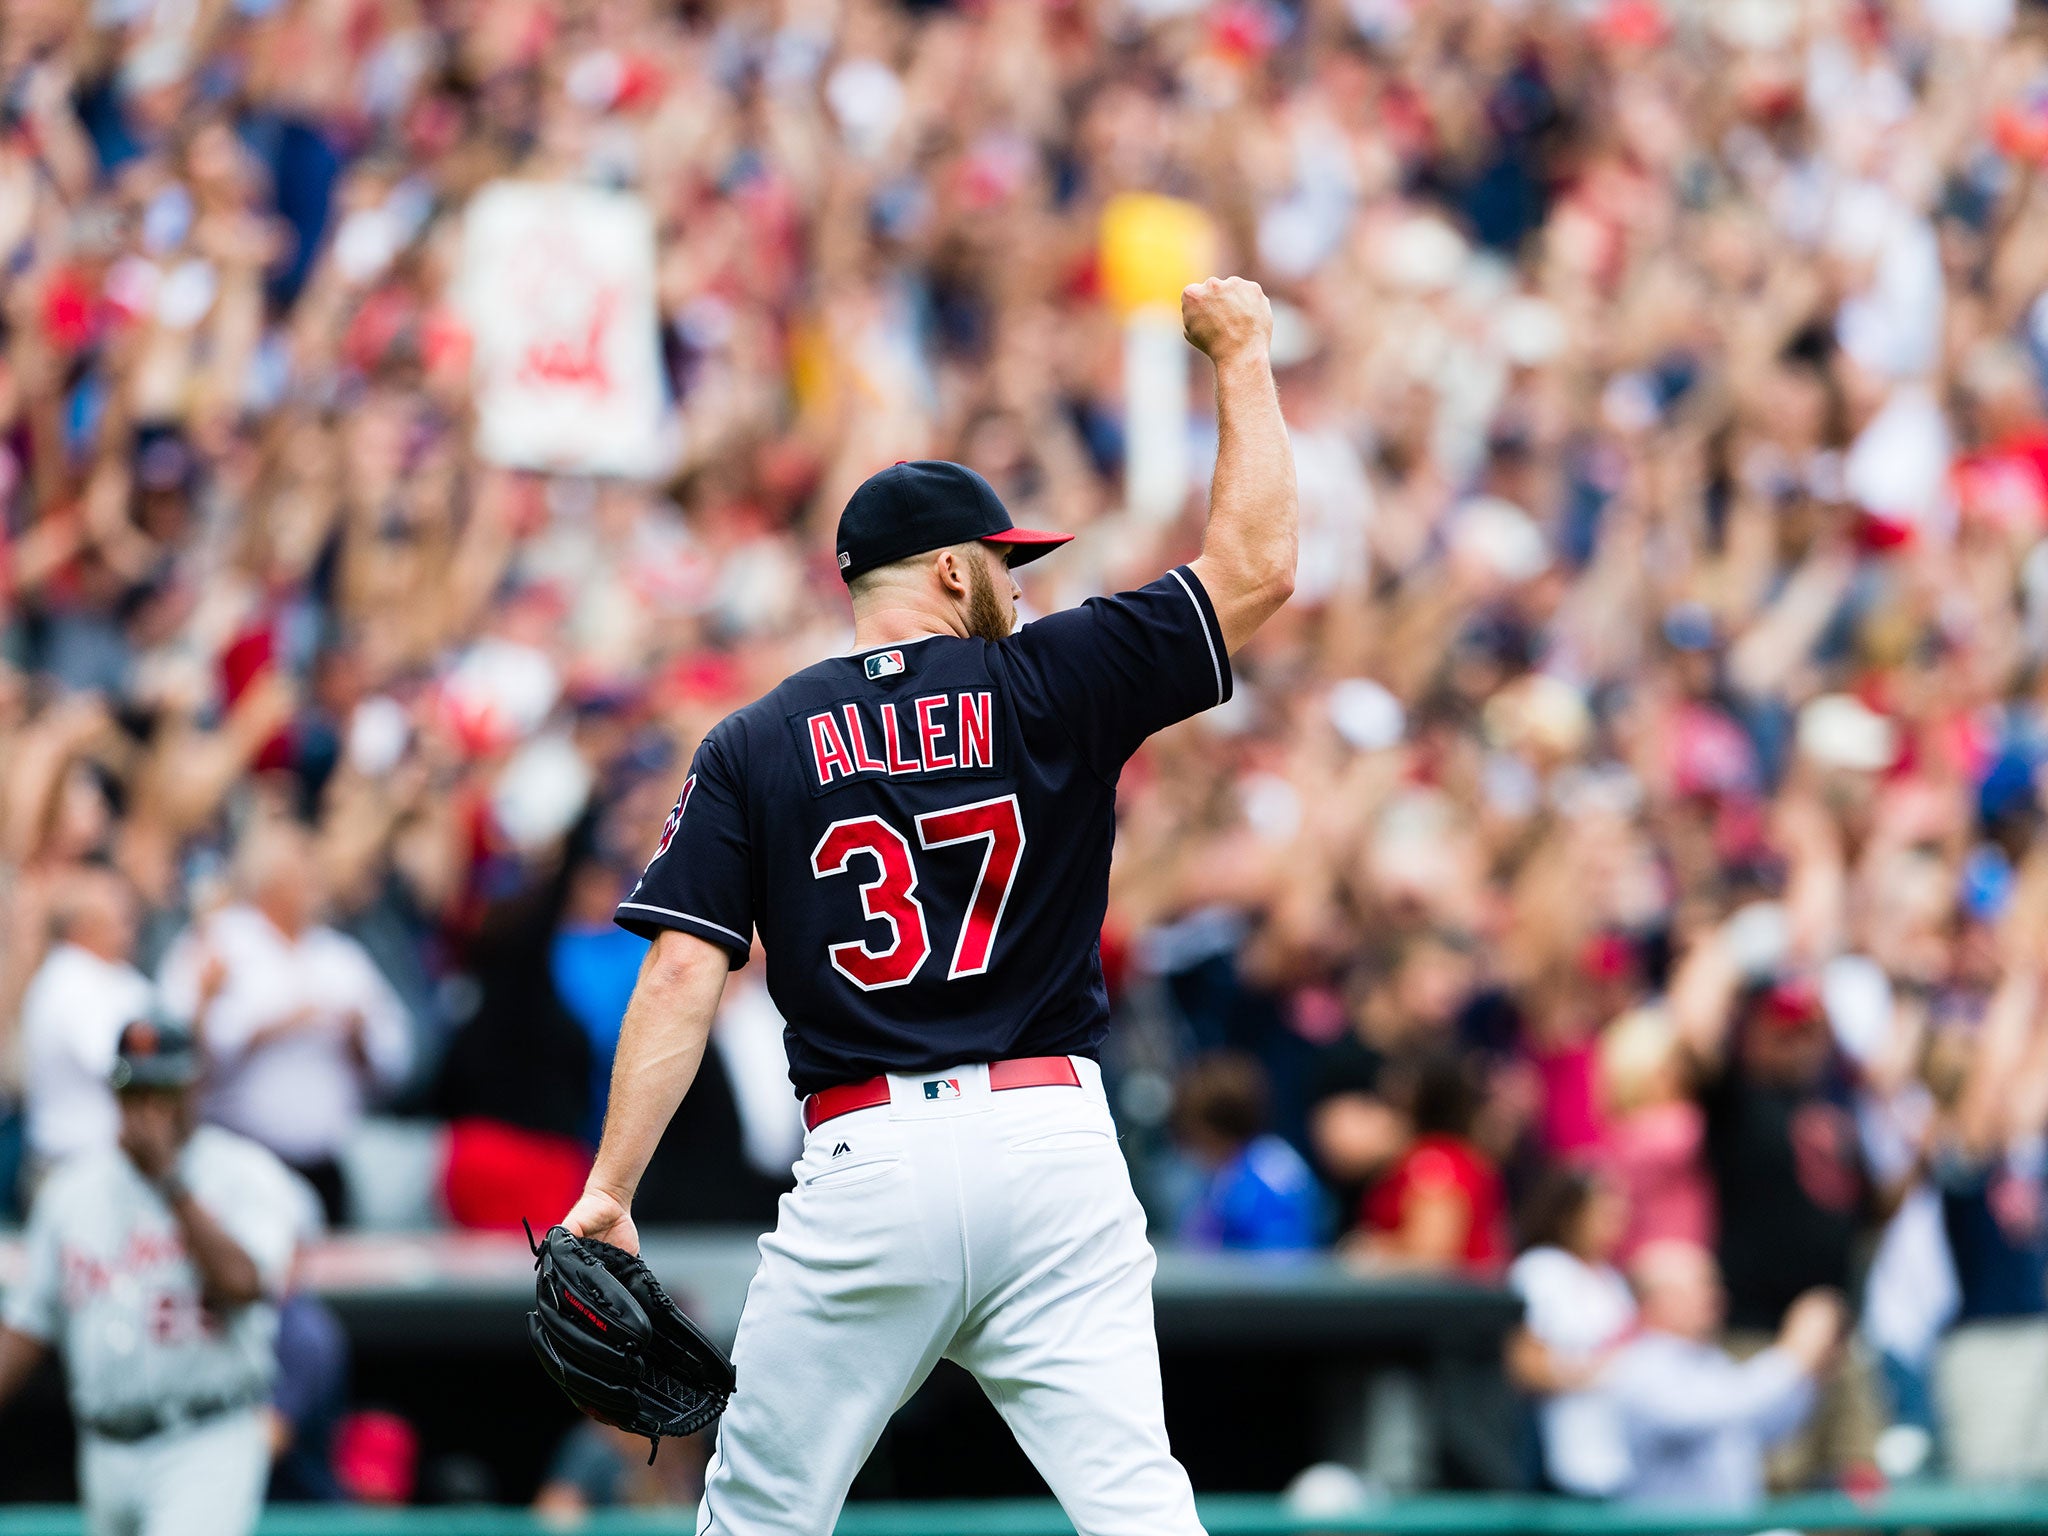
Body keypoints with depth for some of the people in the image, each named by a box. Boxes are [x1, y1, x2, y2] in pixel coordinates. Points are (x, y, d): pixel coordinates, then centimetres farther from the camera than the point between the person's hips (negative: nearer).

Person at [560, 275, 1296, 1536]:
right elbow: (1259, 567, 9)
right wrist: (1241, 355, 19)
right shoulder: (1048, 688, 5)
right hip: (1055, 1143, 0)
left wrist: (610, 1191, -3)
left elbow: (685, 974, -2)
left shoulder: (756, 746, 7)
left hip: (868, 1160, 0)